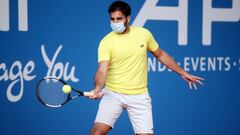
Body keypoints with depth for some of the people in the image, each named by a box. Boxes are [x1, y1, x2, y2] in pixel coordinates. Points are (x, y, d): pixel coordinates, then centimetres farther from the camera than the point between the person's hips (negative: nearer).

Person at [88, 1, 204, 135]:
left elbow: (160, 54, 15)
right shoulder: (106, 42, -9)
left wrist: (183, 73, 17)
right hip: (113, 94, -2)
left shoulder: (144, 34, 1)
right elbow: (102, 70, -19)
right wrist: (97, 88, -40)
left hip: (139, 97, 2)